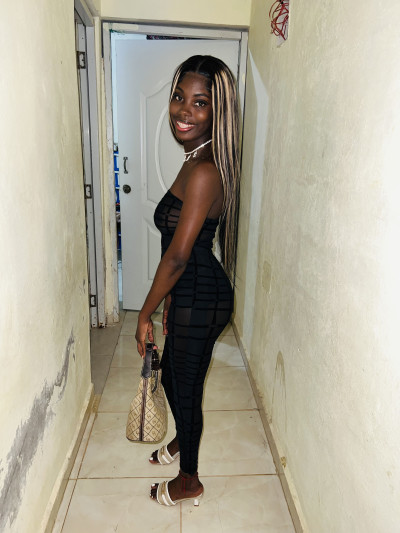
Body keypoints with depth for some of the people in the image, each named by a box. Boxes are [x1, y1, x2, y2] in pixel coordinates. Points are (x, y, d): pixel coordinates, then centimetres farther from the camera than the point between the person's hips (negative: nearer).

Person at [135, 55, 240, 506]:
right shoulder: (198, 161, 8)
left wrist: (145, 313, -13)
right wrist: (168, 303, 17)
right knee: (171, 376, 27)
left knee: (186, 387, 12)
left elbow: (178, 255, -24)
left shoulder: (204, 171, -23)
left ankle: (189, 482, 40)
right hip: (192, 295, 9)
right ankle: (182, 441, 57)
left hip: (200, 300, -9)